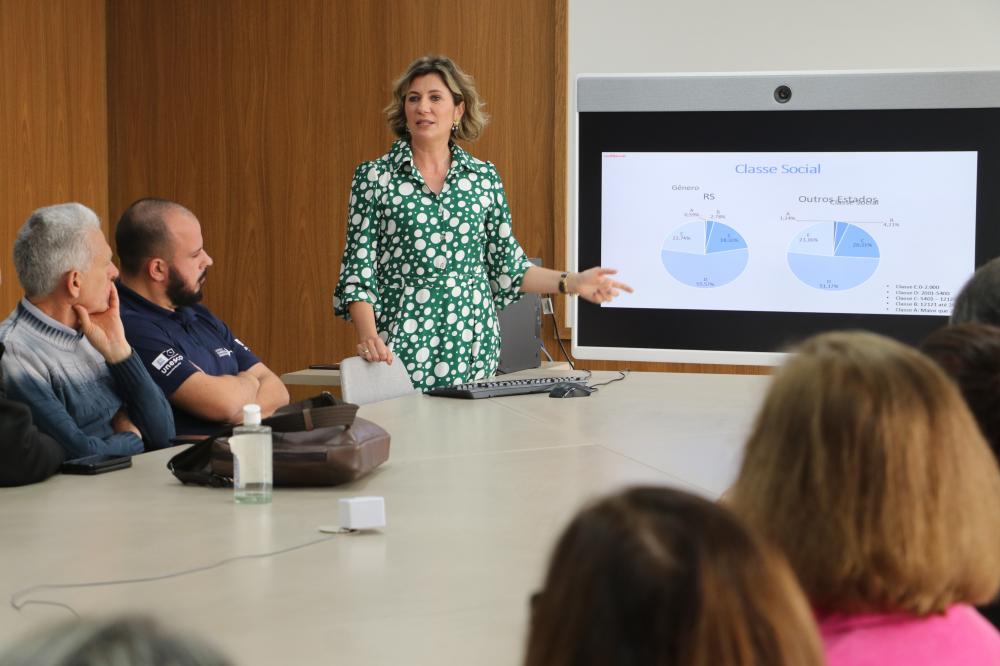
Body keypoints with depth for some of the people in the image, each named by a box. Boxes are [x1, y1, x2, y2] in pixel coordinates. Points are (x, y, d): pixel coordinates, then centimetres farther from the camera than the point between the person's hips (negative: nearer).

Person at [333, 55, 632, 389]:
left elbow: (506, 267, 12)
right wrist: (368, 336, -18)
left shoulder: (484, 177, 7)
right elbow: (358, 270, -4)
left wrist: (571, 283, 1)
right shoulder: (374, 177, -1)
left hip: (472, 349, 3)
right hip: (401, 348, -2)